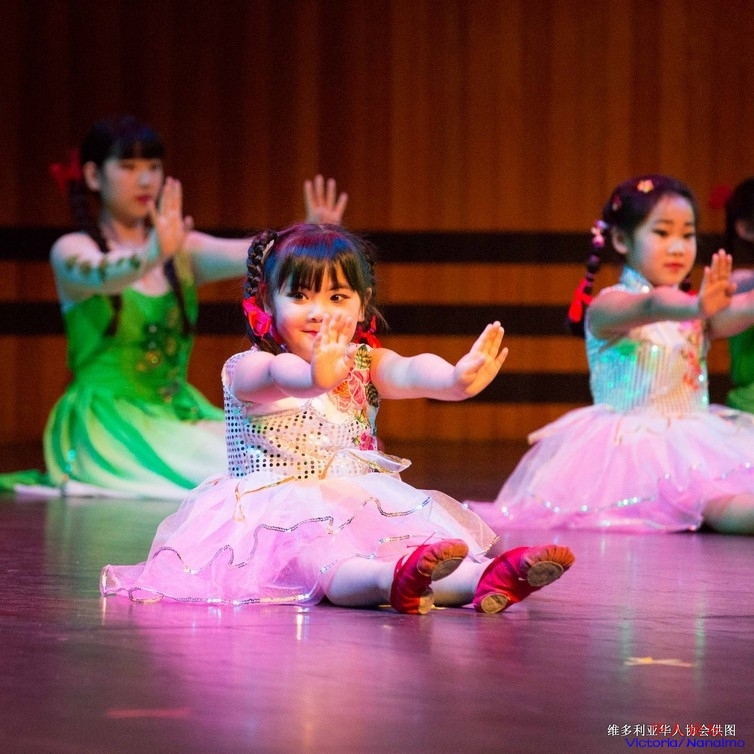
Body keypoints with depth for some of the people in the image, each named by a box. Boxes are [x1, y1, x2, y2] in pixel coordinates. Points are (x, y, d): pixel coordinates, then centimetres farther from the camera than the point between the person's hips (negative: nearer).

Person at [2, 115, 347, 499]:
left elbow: (251, 256, -11)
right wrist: (154, 256, -52)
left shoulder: (182, 249, 9)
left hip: (180, 414, 6)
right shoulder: (72, 251, -4)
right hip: (106, 420, -6)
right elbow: (103, 276, -29)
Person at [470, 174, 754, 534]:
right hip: (628, 446, -9)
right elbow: (649, 307, -27)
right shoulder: (608, 307, -2)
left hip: (689, 438, 9)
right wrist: (695, 308, -52)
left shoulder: (694, 313, 18)